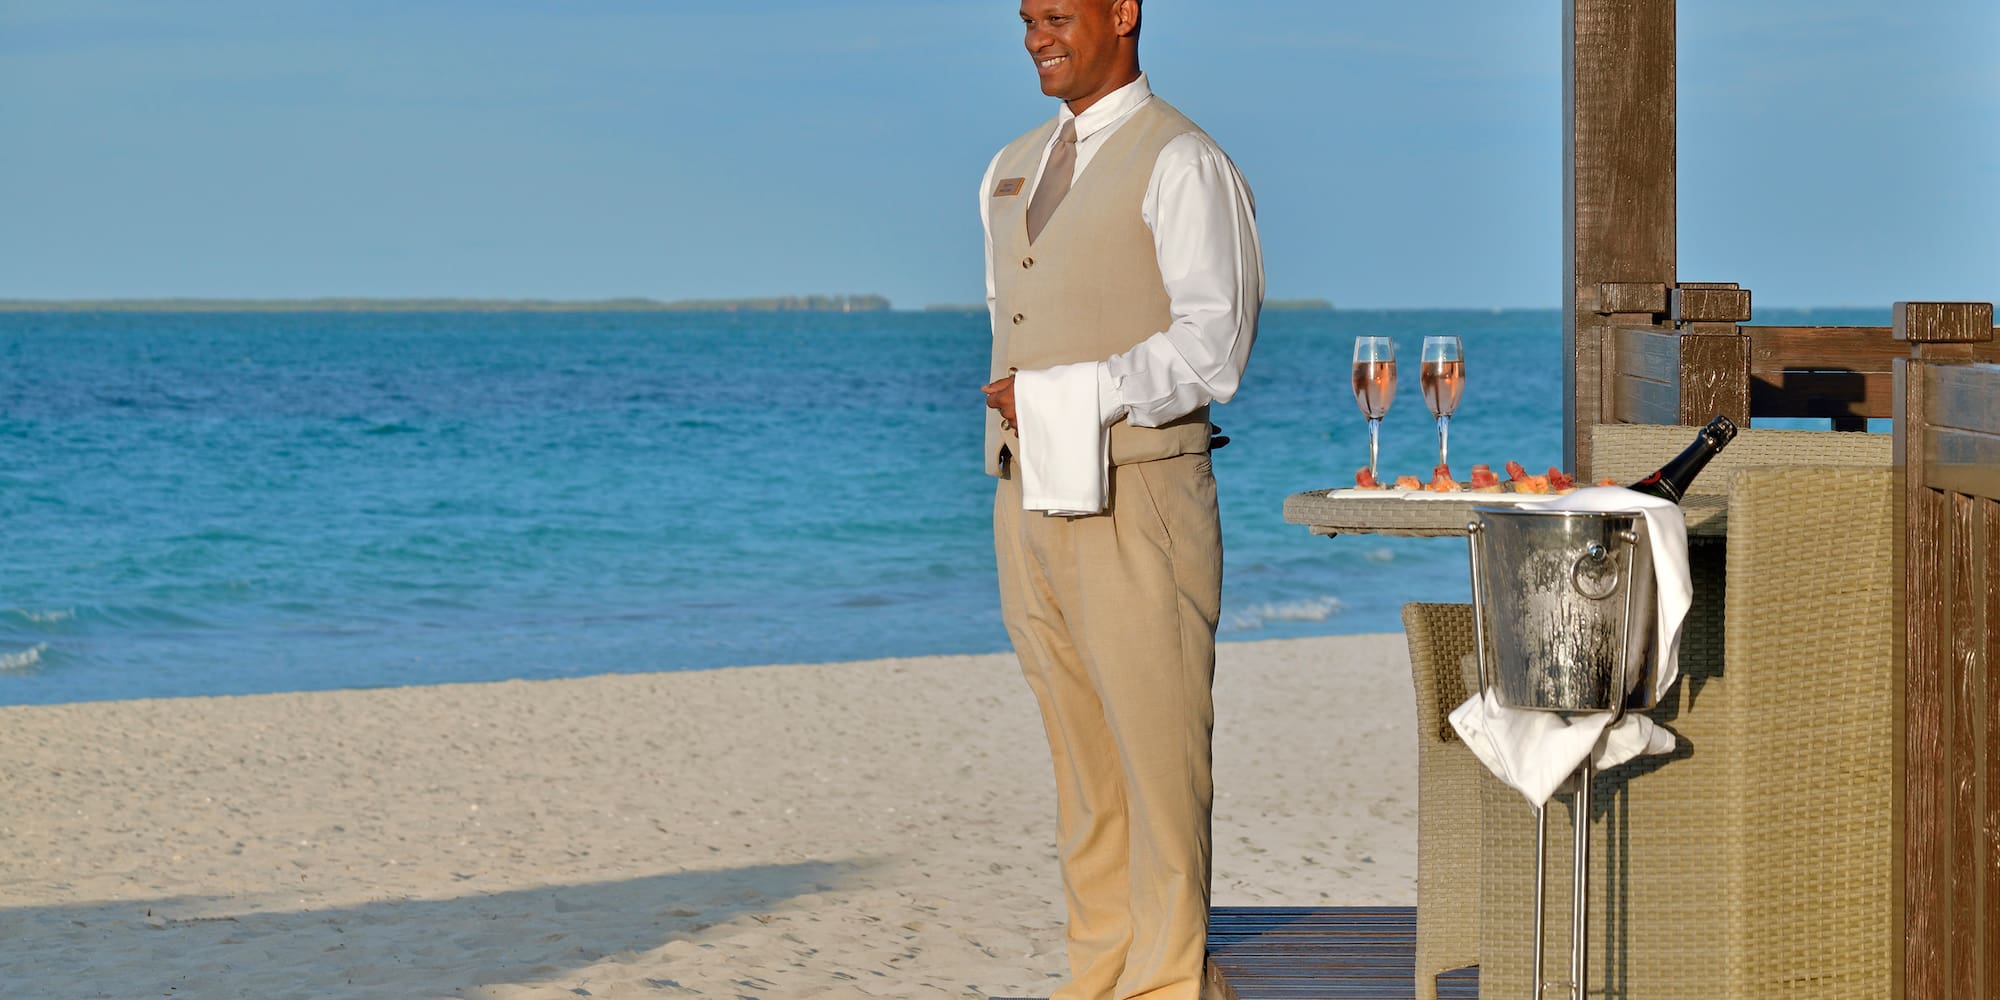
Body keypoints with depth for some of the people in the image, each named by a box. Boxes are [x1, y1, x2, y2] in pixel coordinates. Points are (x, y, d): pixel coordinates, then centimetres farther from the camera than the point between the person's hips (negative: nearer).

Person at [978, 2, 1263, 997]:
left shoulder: (1180, 163, -6)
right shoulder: (1013, 169, 18)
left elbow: (1211, 345, -13)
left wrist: (1063, 395, -17)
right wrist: (1014, 415, 16)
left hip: (1134, 494, -7)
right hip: (1030, 498, 7)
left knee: (1156, 749, -6)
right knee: (1079, 755, 10)